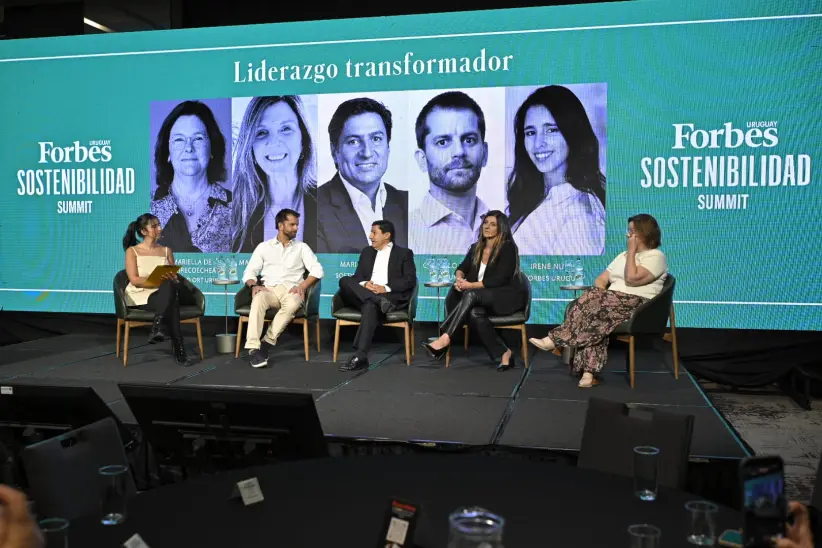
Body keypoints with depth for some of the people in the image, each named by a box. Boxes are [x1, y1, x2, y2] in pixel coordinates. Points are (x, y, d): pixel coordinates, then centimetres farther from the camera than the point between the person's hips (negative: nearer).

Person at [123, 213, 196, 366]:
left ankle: (158, 327, -50)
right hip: (142, 296, -3)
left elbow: (175, 278, 13)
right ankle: (178, 348, -47)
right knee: (172, 301, -39)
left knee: (170, 287, -38)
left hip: (164, 294, 4)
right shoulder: (132, 251, 7)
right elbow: (135, 280, -7)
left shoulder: (166, 250, 20)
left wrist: (170, 280, -14)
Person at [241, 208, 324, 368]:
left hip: (291, 290, 0)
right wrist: (253, 285, -11)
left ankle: (267, 343, -27)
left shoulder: (302, 247, 16)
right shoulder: (263, 247, 17)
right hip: (269, 289, 0)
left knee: (292, 304, -38)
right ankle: (254, 348, -39)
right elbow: (249, 271, 12)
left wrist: (303, 286, -13)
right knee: (258, 299, -36)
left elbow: (317, 270, 5)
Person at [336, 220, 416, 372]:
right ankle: (378, 301, -36)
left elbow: (410, 280, -2)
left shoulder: (404, 253, 11)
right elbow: (357, 277, 15)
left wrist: (385, 288, -16)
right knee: (344, 281, -23)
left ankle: (360, 356, -45)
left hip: (391, 296, -5)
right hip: (364, 295, 5)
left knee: (370, 306, -39)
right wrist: (364, 284, -10)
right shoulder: (367, 252, 24)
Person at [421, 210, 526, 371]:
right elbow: (462, 268, 9)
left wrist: (471, 285, -22)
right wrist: (459, 278, -16)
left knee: (471, 295, -32)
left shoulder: (507, 248, -9)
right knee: (474, 313, -32)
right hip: (484, 299, 5)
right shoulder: (476, 248, 11)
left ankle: (445, 338, -36)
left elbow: (500, 279, -18)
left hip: (508, 297, -5)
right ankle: (502, 354, -26)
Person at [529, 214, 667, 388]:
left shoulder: (656, 256, -2)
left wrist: (632, 251, -7)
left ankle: (555, 339, -25)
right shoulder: (623, 255, 23)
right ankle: (589, 372, -36)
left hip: (638, 306, -6)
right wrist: (599, 295, -5)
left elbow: (631, 279, -17)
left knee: (594, 302, -30)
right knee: (593, 307, -28)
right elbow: (601, 279, 16)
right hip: (614, 303, 6)